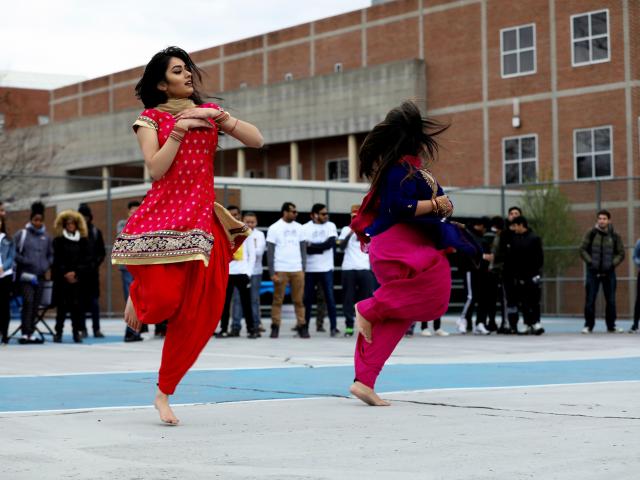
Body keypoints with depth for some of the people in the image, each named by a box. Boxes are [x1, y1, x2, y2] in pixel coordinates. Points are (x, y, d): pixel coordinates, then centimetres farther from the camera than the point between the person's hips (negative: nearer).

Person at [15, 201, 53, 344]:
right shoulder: (22, 234, 0)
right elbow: (13, 252, -1)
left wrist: (47, 265, 2)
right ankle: (25, 333, -16)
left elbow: (51, 254, 19)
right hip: (26, 274, -4)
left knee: (35, 305, 5)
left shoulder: (46, 236, 11)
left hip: (40, 276, 4)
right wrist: (24, 261, -13)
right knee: (28, 302, -15)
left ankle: (31, 334, 12)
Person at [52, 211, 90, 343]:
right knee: (62, 306, -2)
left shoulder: (83, 241, 8)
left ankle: (77, 332, 3)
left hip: (79, 278, 1)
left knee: (77, 305, -2)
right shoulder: (58, 241, 4)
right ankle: (58, 332, 3)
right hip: (62, 278, -1)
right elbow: (57, 260, -1)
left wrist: (76, 272, -8)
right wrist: (66, 274, -10)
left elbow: (87, 260, 2)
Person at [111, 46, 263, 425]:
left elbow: (257, 140, 3)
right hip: (162, 215, -3)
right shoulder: (151, 118, 5)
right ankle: (138, 295, 23)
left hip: (202, 220, 3)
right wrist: (180, 128, -12)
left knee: (196, 316, -1)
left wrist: (218, 116, -7)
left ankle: (164, 393, 12)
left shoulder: (209, 111, 13)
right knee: (163, 300, -17)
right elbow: (156, 168, -8)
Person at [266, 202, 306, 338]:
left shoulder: (299, 228, 10)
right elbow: (270, 252, -2)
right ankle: (275, 327, 5)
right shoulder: (274, 228, -1)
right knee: (278, 300, 1)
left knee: (299, 300, 1)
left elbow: (303, 249, 15)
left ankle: (302, 326, 4)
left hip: (297, 270, 3)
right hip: (280, 270, -3)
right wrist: (272, 273, -7)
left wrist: (303, 268, 7)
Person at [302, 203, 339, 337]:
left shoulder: (331, 226, 6)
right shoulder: (305, 228, 2)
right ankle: (304, 327, 12)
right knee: (307, 299, 5)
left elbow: (330, 243, -10)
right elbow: (305, 248, -9)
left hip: (326, 269, 0)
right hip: (310, 269, 0)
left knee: (330, 298, -3)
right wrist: (322, 248, -13)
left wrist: (313, 246, -9)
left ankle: (334, 327, 0)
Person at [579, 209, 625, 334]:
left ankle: (611, 326, 15)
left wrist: (613, 264, -7)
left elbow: (621, 253, 7)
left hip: (608, 272, 1)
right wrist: (590, 262, -11)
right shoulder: (591, 234, 0)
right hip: (593, 272, -1)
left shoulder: (615, 236, 4)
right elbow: (583, 250, 0)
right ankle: (588, 325, 7)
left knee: (611, 300, 4)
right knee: (590, 299, -2)